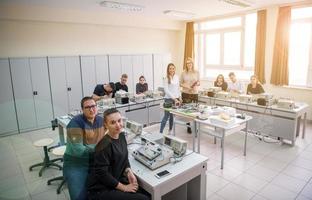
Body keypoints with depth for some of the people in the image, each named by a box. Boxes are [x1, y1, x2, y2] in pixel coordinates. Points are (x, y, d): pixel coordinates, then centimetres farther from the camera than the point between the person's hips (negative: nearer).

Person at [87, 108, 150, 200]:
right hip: (101, 189, -7)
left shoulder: (121, 135, -1)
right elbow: (102, 173, -20)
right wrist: (124, 187, -14)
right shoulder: (105, 145, -24)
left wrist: (129, 172, -7)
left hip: (117, 180, 7)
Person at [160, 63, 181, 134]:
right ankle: (160, 132, 2)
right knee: (166, 116, -5)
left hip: (176, 99, 5)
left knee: (172, 116, 11)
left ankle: (170, 131, 24)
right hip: (169, 99, -5)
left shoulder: (177, 77, 7)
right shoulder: (166, 78, -10)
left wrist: (179, 97, 12)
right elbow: (166, 90, -15)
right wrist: (174, 99, -20)